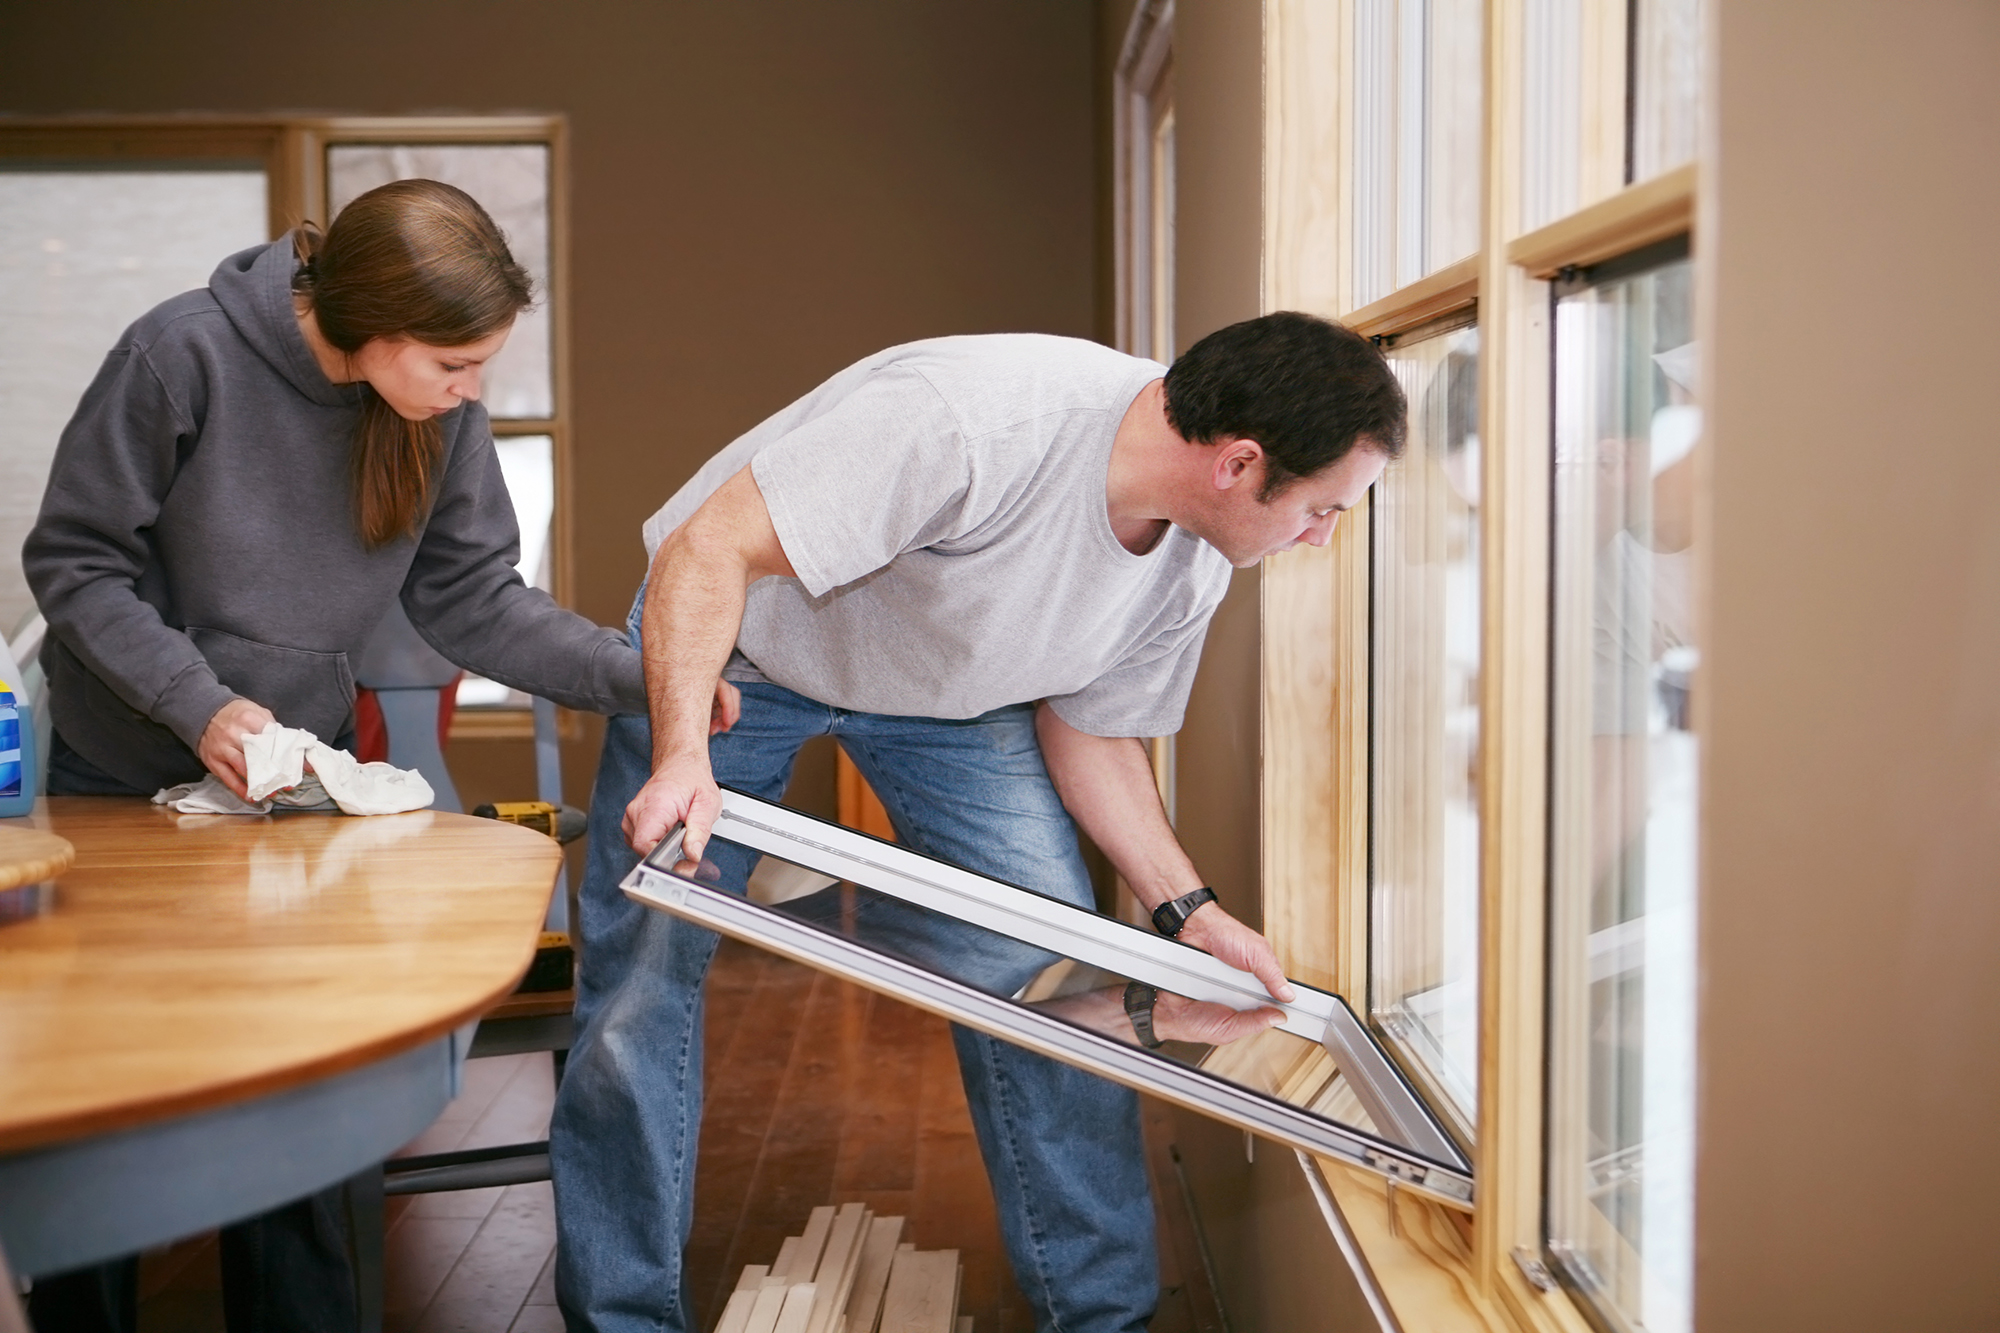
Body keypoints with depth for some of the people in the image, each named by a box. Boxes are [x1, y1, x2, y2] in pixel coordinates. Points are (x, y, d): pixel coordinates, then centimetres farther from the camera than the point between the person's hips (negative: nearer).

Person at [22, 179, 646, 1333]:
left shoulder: (443, 411, -12)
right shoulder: (185, 356, -23)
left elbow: (473, 596, -7)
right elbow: (74, 559, -15)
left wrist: (639, 675, -20)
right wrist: (201, 705, -25)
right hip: (123, 773, -2)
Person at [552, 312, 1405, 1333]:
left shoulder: (1192, 569, -15)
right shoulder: (971, 419, -39)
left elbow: (1090, 729, 0)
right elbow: (708, 548, -35)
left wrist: (1187, 909, -8)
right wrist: (681, 755, -45)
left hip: (953, 691, 5)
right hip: (729, 647, -4)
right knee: (641, 983, -5)